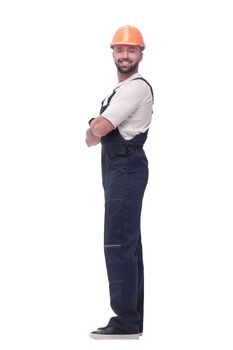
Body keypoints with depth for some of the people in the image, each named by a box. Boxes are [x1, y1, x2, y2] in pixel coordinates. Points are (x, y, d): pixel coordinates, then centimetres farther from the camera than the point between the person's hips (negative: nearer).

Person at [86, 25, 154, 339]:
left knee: (119, 244, -12)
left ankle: (126, 322, -10)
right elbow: (99, 132, 20)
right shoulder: (122, 89, 21)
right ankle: (132, 319, 18)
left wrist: (93, 129, 4)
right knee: (128, 244, 12)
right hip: (118, 169, 11)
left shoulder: (136, 87, -12)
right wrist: (94, 132, -2)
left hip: (127, 169, -11)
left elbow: (98, 129, -17)